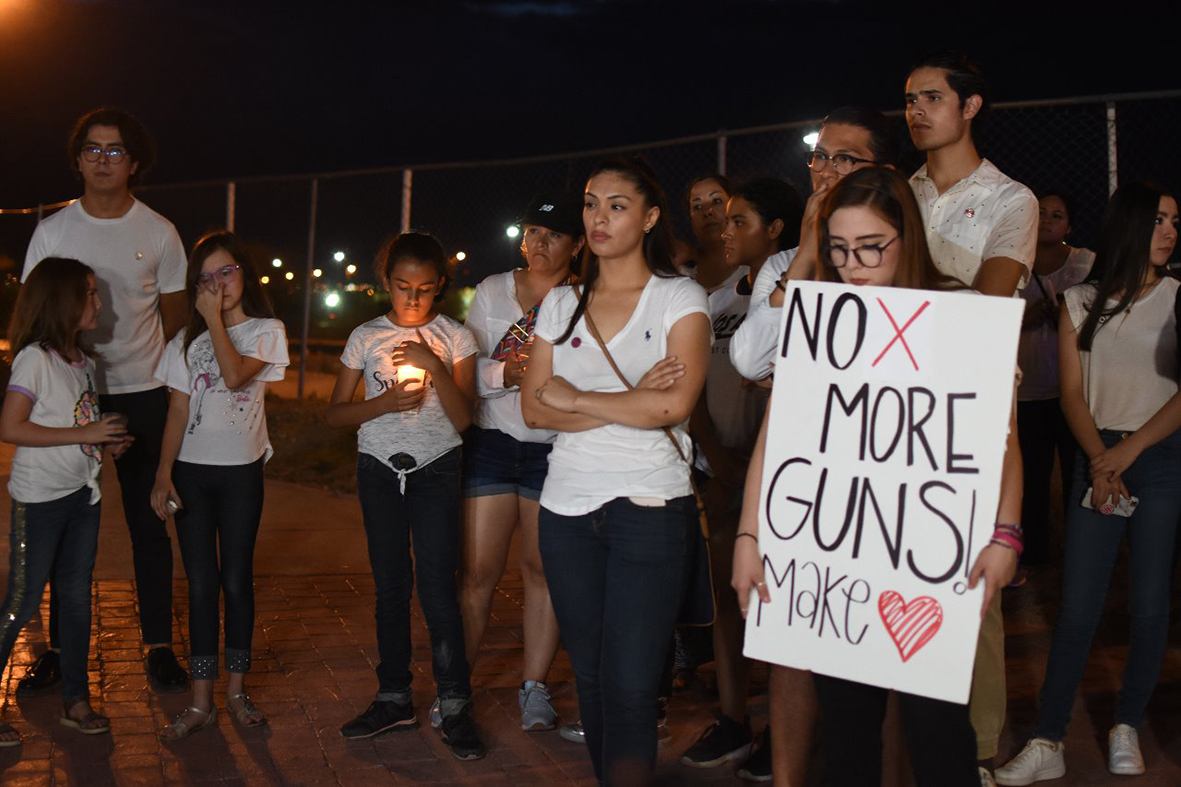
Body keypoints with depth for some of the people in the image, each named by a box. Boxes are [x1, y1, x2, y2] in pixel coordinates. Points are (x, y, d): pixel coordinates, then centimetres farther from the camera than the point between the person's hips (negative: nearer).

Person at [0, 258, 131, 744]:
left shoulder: (84, 359, 9)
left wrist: (111, 440, 0)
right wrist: (85, 434, -21)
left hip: (82, 494, 7)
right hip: (39, 501, -7)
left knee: (77, 598, 13)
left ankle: (76, 701, 23)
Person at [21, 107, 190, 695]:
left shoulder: (159, 233, 2)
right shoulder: (52, 231, 4)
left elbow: (174, 315, 10)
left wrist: (140, 361, 4)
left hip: (140, 393, -1)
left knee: (149, 524, 4)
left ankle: (159, 646, 13)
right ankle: (59, 648, 18)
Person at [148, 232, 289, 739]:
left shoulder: (267, 331, 1)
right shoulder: (187, 339, 9)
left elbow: (235, 375, -18)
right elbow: (177, 411, 5)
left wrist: (216, 319, -11)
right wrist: (164, 474, -3)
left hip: (241, 471, -2)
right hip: (191, 470, 2)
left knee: (237, 580, 3)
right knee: (201, 584, 3)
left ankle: (236, 691, 17)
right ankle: (201, 702, 8)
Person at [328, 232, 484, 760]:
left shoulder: (455, 338, 0)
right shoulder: (365, 337, 4)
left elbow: (462, 418, -7)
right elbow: (335, 413, 3)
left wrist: (435, 365, -19)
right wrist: (385, 403, -13)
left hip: (435, 467, -2)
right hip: (379, 468, 2)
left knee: (437, 583, -9)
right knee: (390, 583, 7)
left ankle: (454, 705, 0)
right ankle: (394, 698, 18)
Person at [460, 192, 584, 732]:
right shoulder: (493, 290, 8)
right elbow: (467, 369, 5)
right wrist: (505, 373, -13)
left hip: (554, 448, -1)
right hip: (491, 441, 1)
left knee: (543, 568, 4)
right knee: (479, 570, 1)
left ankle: (534, 688, 17)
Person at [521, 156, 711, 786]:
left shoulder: (680, 298, -1)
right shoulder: (560, 304, 11)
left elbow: (674, 406, -15)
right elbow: (534, 408, 1)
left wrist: (575, 397, -7)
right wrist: (631, 400, -11)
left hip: (650, 508, -4)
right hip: (567, 507, 4)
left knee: (630, 686, -6)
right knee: (590, 677, 12)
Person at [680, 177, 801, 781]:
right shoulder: (720, 299, 13)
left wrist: (748, 457, -15)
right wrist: (714, 452, -3)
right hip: (721, 467, 6)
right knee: (725, 591, 9)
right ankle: (732, 722, 19)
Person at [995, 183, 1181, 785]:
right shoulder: (1081, 303, 8)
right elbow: (1072, 393, 1)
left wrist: (1130, 448, -14)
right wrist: (1099, 459, -13)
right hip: (1098, 460, 0)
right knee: (1077, 607, -2)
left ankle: (1127, 730, 19)